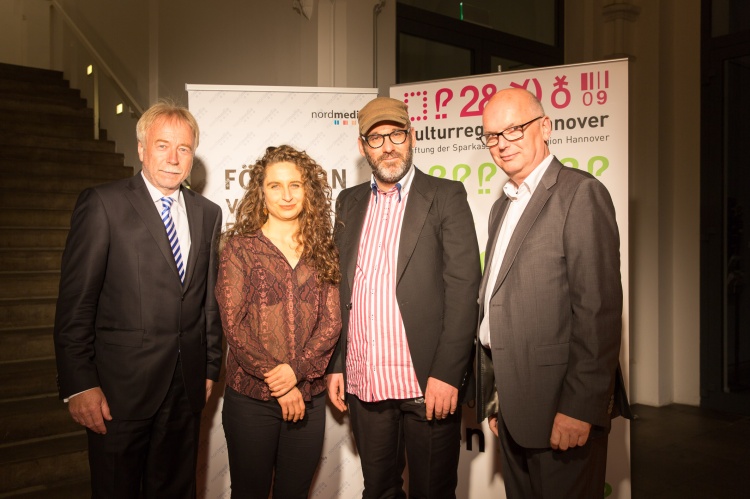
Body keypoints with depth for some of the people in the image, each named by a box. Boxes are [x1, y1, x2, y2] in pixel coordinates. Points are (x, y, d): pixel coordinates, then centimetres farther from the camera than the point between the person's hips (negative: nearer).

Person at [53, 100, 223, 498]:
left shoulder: (208, 213, 8)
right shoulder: (103, 204, -7)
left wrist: (209, 369, 11)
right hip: (121, 390, -4)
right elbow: (76, 302, -10)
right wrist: (79, 385, -13)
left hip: (186, 389, 5)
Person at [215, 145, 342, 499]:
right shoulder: (239, 247, -2)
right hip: (250, 397, -2)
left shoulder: (323, 250, 5)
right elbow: (233, 324, -7)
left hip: (309, 397, 2)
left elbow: (331, 322, 0)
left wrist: (296, 370, -14)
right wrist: (277, 383, -12)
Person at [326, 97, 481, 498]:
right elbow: (339, 288, 12)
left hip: (427, 382, -4)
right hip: (362, 383, 4)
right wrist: (335, 365, 8)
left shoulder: (446, 196, -2)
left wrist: (447, 374, -15)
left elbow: (463, 288, -9)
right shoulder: (349, 202, 12)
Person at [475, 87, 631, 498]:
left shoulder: (581, 193, -11)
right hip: (511, 402, 8)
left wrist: (581, 406, -20)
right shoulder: (502, 206, 15)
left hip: (560, 404, -7)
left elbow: (598, 308, -18)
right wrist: (494, 394, 12)